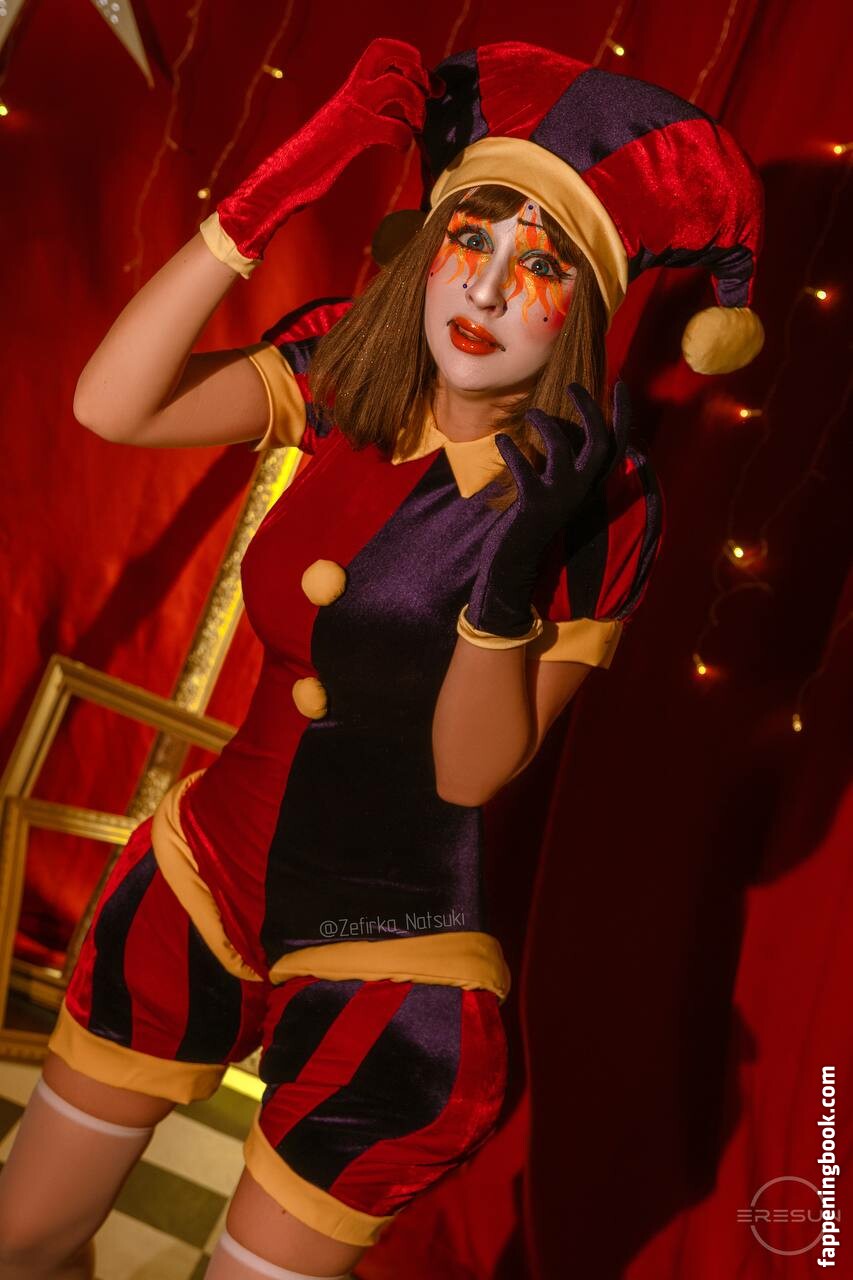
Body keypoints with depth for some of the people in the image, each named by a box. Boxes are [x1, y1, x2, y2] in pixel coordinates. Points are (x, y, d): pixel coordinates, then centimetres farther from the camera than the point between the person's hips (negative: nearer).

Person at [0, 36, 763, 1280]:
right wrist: (272, 190, -26)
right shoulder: (347, 373, -6)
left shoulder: (602, 506, -17)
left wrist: (510, 567, -34)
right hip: (207, 874, 5)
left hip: (387, 958, -4)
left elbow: (473, 773, -18)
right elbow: (111, 406, -20)